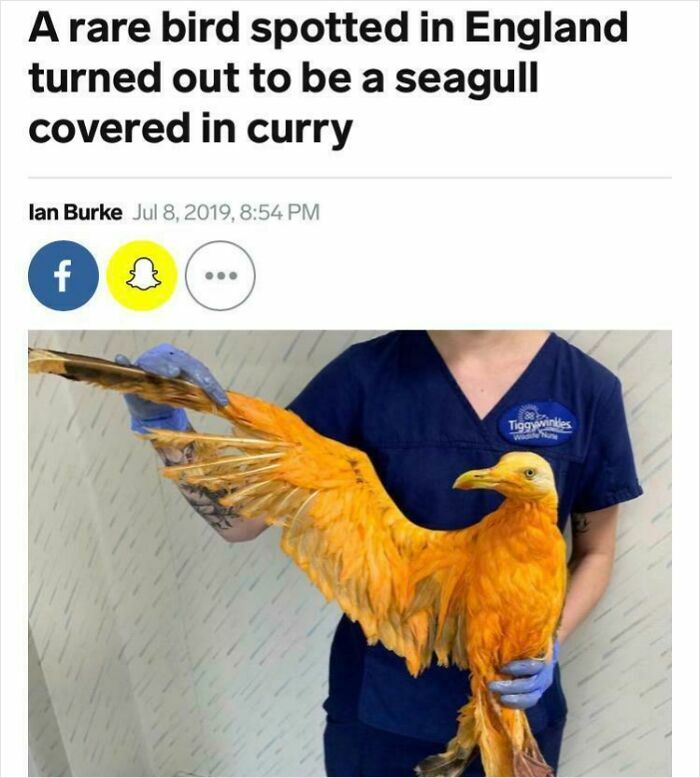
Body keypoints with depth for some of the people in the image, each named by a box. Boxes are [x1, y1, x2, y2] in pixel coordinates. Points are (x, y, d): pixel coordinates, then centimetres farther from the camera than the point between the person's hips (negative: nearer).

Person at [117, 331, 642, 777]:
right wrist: (167, 426, -27)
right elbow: (242, 517, -11)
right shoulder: (368, 372, -13)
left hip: (513, 702, 1)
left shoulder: (588, 388, -11)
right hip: (378, 701, 0)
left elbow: (595, 552, 2)